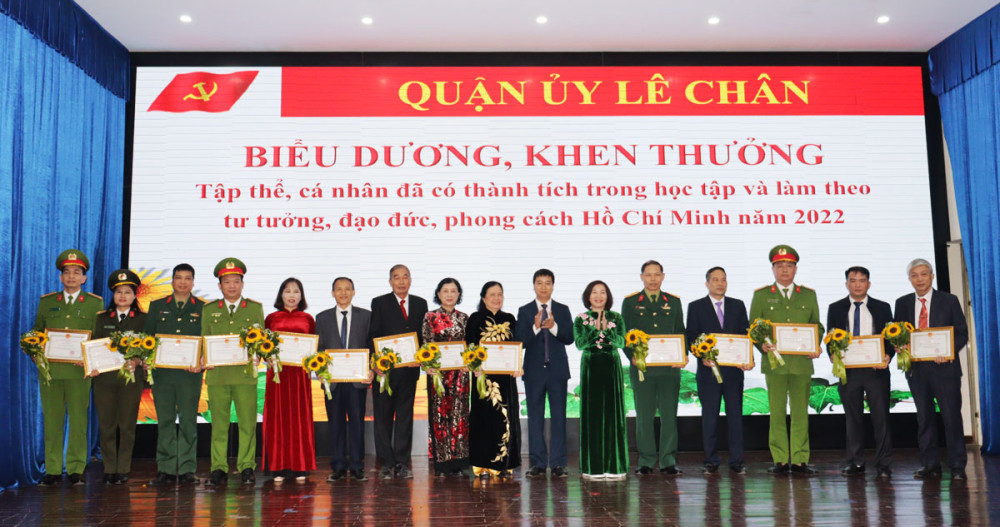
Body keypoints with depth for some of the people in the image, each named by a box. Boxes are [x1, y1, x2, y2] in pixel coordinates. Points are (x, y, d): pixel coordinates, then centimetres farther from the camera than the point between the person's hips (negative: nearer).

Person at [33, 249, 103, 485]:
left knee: (78, 420, 1)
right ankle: (53, 470, 12)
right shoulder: (46, 302, 14)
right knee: (52, 421, 5)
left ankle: (76, 469, 8)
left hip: (79, 371, -2)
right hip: (49, 369, 2)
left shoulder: (95, 303, 7)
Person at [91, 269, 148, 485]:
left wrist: (136, 361, -16)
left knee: (127, 425, 1)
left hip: (131, 378, -2)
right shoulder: (101, 318, 14)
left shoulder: (143, 319, 7)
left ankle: (123, 470, 9)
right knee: (106, 425, 3)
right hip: (104, 377, 2)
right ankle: (109, 469, 13)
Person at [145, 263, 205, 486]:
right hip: (162, 372, 2)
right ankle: (166, 469, 11)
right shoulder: (157, 307, 14)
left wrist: (201, 363, -11)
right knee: (165, 421, 5)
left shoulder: (203, 309, 8)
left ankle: (187, 470, 5)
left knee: (188, 421, 0)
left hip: (190, 373, -2)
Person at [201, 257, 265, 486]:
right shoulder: (208, 310, 13)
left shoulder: (255, 308, 10)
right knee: (219, 424, 3)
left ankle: (246, 468, 8)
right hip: (217, 374, 1)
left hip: (245, 374, -1)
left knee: (247, 423, -1)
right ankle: (219, 468, 11)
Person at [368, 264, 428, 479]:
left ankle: (402, 462, 13)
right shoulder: (379, 303, 2)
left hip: (409, 368, 2)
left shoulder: (420, 304, 10)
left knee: (405, 415, 7)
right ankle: (386, 463, 12)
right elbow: (373, 336, -3)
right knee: (383, 416, 4)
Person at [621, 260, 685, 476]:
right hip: (641, 367, -1)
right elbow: (625, 334, 3)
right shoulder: (630, 302, 7)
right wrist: (632, 357, -13)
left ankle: (668, 461, 10)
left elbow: (680, 333, 13)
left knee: (669, 414, 2)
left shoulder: (674, 302, 13)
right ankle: (646, 461, 12)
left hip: (669, 367, 1)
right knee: (644, 415, 3)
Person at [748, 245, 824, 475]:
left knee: (800, 412, 4)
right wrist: (762, 345, -12)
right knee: (776, 412, 1)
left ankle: (800, 460, 11)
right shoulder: (761, 295, 8)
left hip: (802, 362, 2)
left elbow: (817, 326, 17)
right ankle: (780, 460, 8)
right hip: (774, 362, -1)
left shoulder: (809, 295, 13)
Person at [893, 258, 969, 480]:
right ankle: (930, 465, 14)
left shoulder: (949, 301, 4)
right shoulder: (902, 303, 10)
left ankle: (957, 466, 8)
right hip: (916, 368, 3)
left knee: (951, 416, -2)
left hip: (944, 366, -2)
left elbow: (962, 333, 1)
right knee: (924, 418, 7)